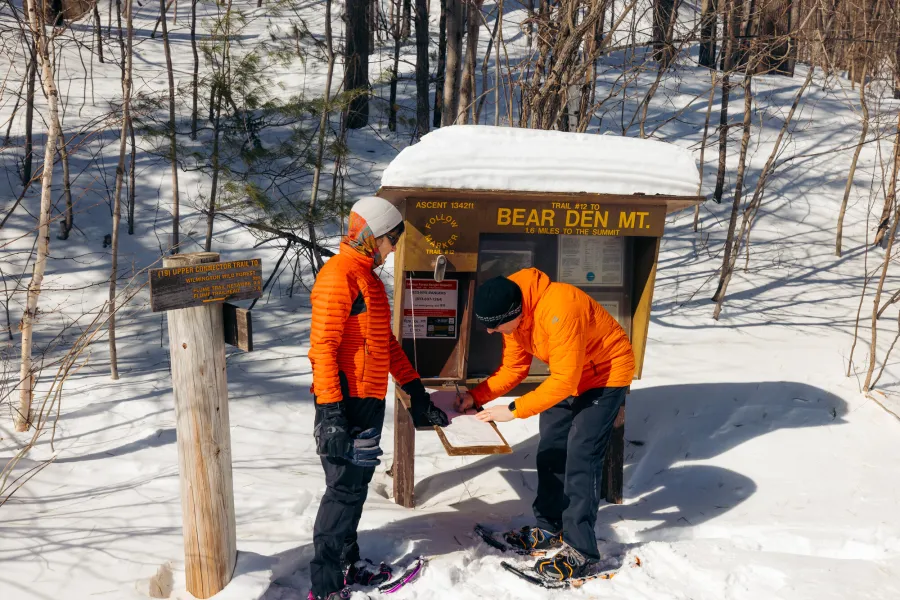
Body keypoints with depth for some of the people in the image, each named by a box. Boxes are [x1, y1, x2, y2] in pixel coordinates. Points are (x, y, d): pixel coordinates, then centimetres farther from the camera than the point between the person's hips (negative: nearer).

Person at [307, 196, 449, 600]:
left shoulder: (368, 277, 18)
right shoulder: (339, 276, -14)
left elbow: (387, 342, 23)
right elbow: (323, 347, -21)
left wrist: (416, 392, 22)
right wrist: (330, 413, -26)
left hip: (369, 401, 10)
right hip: (347, 404, -10)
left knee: (356, 485, 17)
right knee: (345, 489, -4)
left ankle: (347, 562, 31)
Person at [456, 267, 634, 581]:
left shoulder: (559, 310, -37)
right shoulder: (514, 316, -10)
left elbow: (564, 381, -34)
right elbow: (513, 368, -2)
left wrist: (514, 410, -32)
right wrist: (476, 396, -15)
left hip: (606, 374, -8)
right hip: (567, 377, 9)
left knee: (580, 458, -14)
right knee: (551, 450, 10)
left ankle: (580, 550, -7)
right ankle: (550, 528, 24)